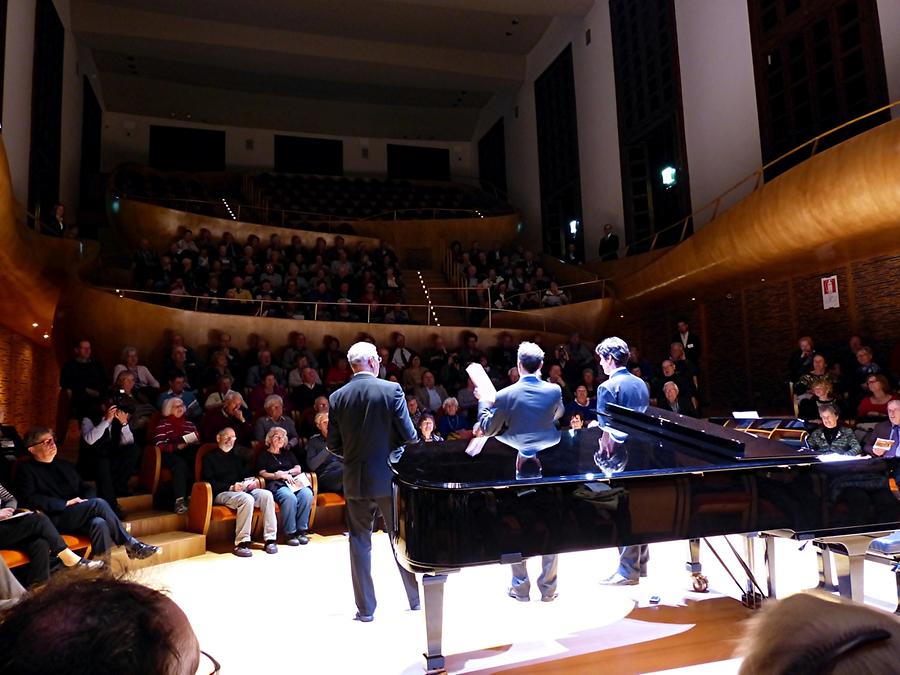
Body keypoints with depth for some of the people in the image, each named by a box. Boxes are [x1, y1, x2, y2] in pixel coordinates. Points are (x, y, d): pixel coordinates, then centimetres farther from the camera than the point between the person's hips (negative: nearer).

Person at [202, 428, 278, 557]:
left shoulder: (236, 457, 29)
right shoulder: (210, 458, 9)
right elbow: (210, 483, -4)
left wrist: (253, 482, 2)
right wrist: (231, 487, -17)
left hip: (242, 490, 6)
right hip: (221, 493, -6)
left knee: (266, 494, -24)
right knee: (247, 499, -37)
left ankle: (270, 539, -24)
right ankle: (241, 544, -34)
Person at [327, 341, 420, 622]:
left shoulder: (337, 397, -1)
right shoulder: (391, 389, -10)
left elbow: (334, 444, 1)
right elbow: (409, 435, -10)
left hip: (356, 480, 2)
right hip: (390, 476, -1)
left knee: (360, 541, 12)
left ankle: (365, 608, 17)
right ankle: (416, 598, 27)